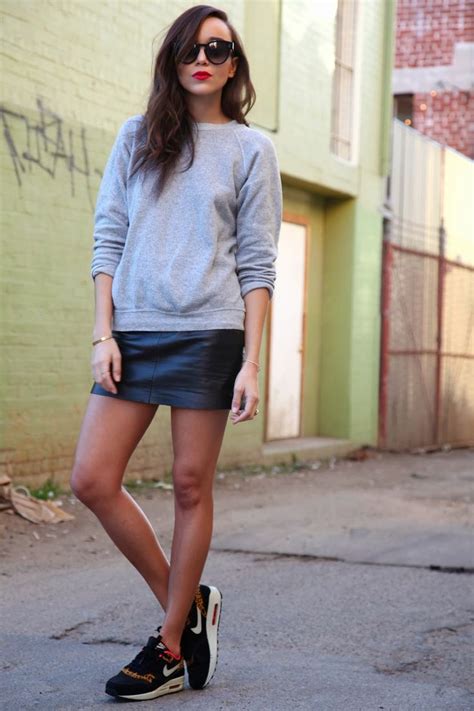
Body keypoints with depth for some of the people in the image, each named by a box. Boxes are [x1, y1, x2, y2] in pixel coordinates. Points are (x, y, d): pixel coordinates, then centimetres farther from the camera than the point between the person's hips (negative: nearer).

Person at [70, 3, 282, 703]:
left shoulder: (251, 149, 6)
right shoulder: (137, 137, 14)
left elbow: (257, 263, 2)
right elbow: (109, 238, 10)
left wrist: (251, 363, -6)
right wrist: (104, 334, 0)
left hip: (209, 336, -3)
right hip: (134, 333, 3)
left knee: (192, 488, 0)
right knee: (92, 480, -4)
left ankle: (170, 646, 13)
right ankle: (186, 604, 13)